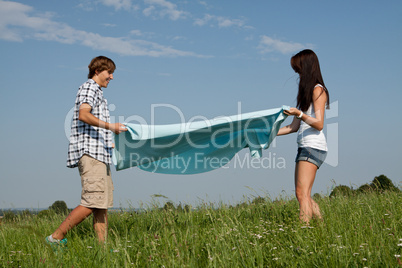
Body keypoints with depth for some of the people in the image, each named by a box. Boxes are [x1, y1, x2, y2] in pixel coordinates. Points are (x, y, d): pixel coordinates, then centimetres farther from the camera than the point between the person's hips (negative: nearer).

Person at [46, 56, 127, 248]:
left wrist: (106, 141, 26)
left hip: (100, 154, 11)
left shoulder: (98, 93, 28)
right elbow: (83, 115, -19)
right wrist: (109, 126, -24)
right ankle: (56, 237, -12)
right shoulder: (89, 87, -2)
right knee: (93, 201, -16)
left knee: (103, 204, 4)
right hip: (90, 152, -11)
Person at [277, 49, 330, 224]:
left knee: (302, 193, -17)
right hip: (304, 147, 9)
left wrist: (299, 114, -27)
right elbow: (294, 127, 21)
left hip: (314, 147, -9)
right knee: (303, 196, 4)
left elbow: (319, 124, -13)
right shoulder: (305, 92, 23)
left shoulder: (318, 90, -4)